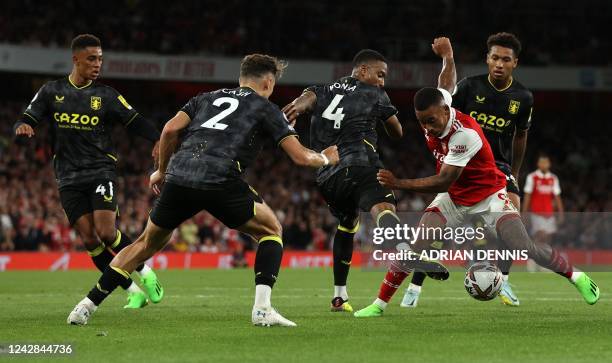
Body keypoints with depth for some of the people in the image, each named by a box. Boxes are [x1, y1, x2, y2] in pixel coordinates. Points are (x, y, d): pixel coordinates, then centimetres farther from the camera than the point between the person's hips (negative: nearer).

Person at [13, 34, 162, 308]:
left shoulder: (106, 95, 4)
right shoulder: (52, 92, 7)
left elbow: (135, 122, 2)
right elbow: (26, 121, 6)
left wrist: (158, 140, -18)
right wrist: (22, 127, -20)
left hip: (101, 172, -2)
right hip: (69, 179, 2)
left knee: (106, 233, -18)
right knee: (89, 239, -8)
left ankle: (146, 274, 7)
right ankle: (133, 292, 3)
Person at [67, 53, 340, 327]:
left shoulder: (207, 98, 28)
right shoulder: (266, 109, 18)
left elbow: (170, 130, 14)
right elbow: (300, 156, 13)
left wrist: (162, 170, 27)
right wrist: (326, 159, 34)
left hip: (178, 179, 4)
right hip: (220, 182, -4)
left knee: (147, 243, 24)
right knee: (271, 231, 19)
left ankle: (87, 306, 18)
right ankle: (262, 308, 3)